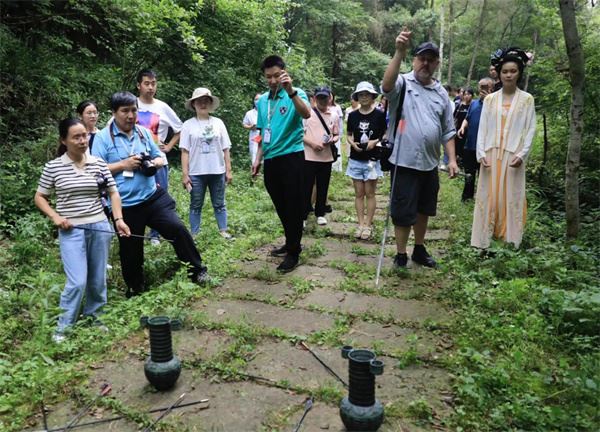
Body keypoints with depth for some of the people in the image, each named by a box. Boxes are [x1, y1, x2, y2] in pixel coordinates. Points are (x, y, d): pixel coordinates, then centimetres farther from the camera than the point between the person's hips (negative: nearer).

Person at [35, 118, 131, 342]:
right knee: (77, 281, -9)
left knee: (98, 279, 11)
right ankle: (63, 326, 11)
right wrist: (55, 216, -9)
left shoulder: (98, 164, 2)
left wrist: (118, 218, -8)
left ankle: (93, 317, 32)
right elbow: (39, 197, 6)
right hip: (71, 231, -3)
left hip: (99, 227, 3)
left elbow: (113, 192, 6)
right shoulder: (53, 167, -3)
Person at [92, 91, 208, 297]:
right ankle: (135, 288, 32)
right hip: (125, 205, -3)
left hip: (153, 196, 3)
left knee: (177, 228, -7)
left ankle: (197, 270, 10)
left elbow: (159, 157, 17)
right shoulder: (102, 137, -6)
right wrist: (123, 165, -17)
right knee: (130, 250, 10)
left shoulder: (144, 132, 8)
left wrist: (155, 162, -6)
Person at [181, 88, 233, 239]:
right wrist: (185, 174, -6)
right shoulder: (188, 124, 0)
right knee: (196, 206, 8)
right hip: (196, 173, -1)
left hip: (217, 172, 1)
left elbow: (225, 149, 6)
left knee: (219, 204, 9)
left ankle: (223, 231, 17)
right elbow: (185, 151, -2)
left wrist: (228, 170, 3)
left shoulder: (218, 122, 5)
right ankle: (194, 235, 15)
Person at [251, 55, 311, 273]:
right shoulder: (262, 101, 13)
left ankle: (293, 252, 10)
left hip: (291, 156, -6)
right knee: (281, 206, 15)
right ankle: (291, 243, 32)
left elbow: (306, 114, -28)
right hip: (271, 160, 6)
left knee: (293, 206, 0)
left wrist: (290, 90, -38)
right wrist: (258, 158, 15)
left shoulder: (295, 93, -5)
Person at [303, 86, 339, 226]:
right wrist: (312, 144, -17)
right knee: (306, 188, 1)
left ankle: (320, 214, 25)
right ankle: (303, 215, 11)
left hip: (327, 157, 3)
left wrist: (332, 140, -10)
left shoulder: (334, 115, 7)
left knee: (323, 188, 11)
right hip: (309, 157, -3)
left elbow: (336, 135, 13)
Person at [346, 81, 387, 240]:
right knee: (359, 194, 7)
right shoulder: (353, 115, 5)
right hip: (355, 160, 3)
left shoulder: (379, 115, -4)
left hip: (372, 160, -3)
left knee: (370, 194, 3)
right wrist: (352, 143, -8)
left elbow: (386, 135, 2)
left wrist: (376, 141, -15)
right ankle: (361, 224, 14)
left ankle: (368, 225, 11)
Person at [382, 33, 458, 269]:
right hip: (404, 162, -6)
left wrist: (452, 159, 5)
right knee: (403, 211, 1)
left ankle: (419, 249, 35)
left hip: (430, 163, 6)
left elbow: (448, 131, 13)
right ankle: (401, 255, 17)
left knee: (423, 209, 18)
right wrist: (399, 52, -38)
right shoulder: (402, 83, -4)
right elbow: (387, 85, -30)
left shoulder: (441, 93, 11)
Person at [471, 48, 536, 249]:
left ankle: (509, 239, 11)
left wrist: (522, 154, -11)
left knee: (511, 197, 2)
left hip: (513, 156, -1)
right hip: (491, 155, 2)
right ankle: (485, 239, 11)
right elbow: (482, 128, 5)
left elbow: (530, 129, 1)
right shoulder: (490, 99, 8)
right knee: (489, 196, 4)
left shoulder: (527, 99, 3)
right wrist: (481, 153, -6)